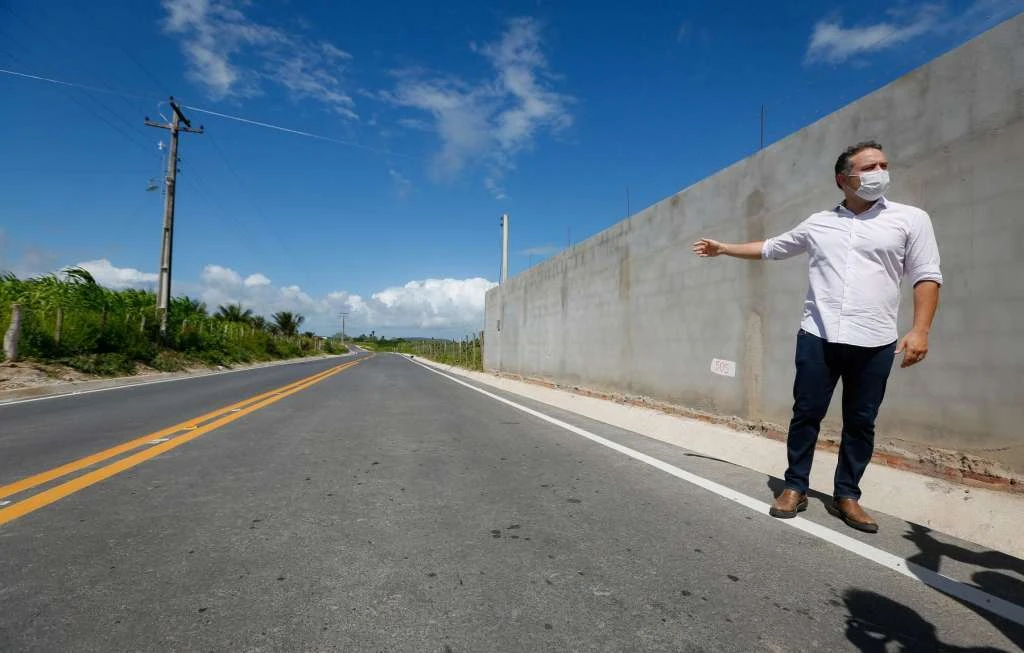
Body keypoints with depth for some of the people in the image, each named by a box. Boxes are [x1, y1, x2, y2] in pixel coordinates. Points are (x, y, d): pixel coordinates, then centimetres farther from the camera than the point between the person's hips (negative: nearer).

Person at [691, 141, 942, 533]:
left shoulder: (910, 219, 5)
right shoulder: (818, 223, 11)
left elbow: (927, 277, 1)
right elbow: (769, 249, 23)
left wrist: (920, 330, -11)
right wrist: (723, 248, 24)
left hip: (874, 343, -1)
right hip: (818, 338, 1)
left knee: (860, 422, 7)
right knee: (806, 414, 4)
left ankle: (847, 495, 21)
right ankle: (795, 487, 16)